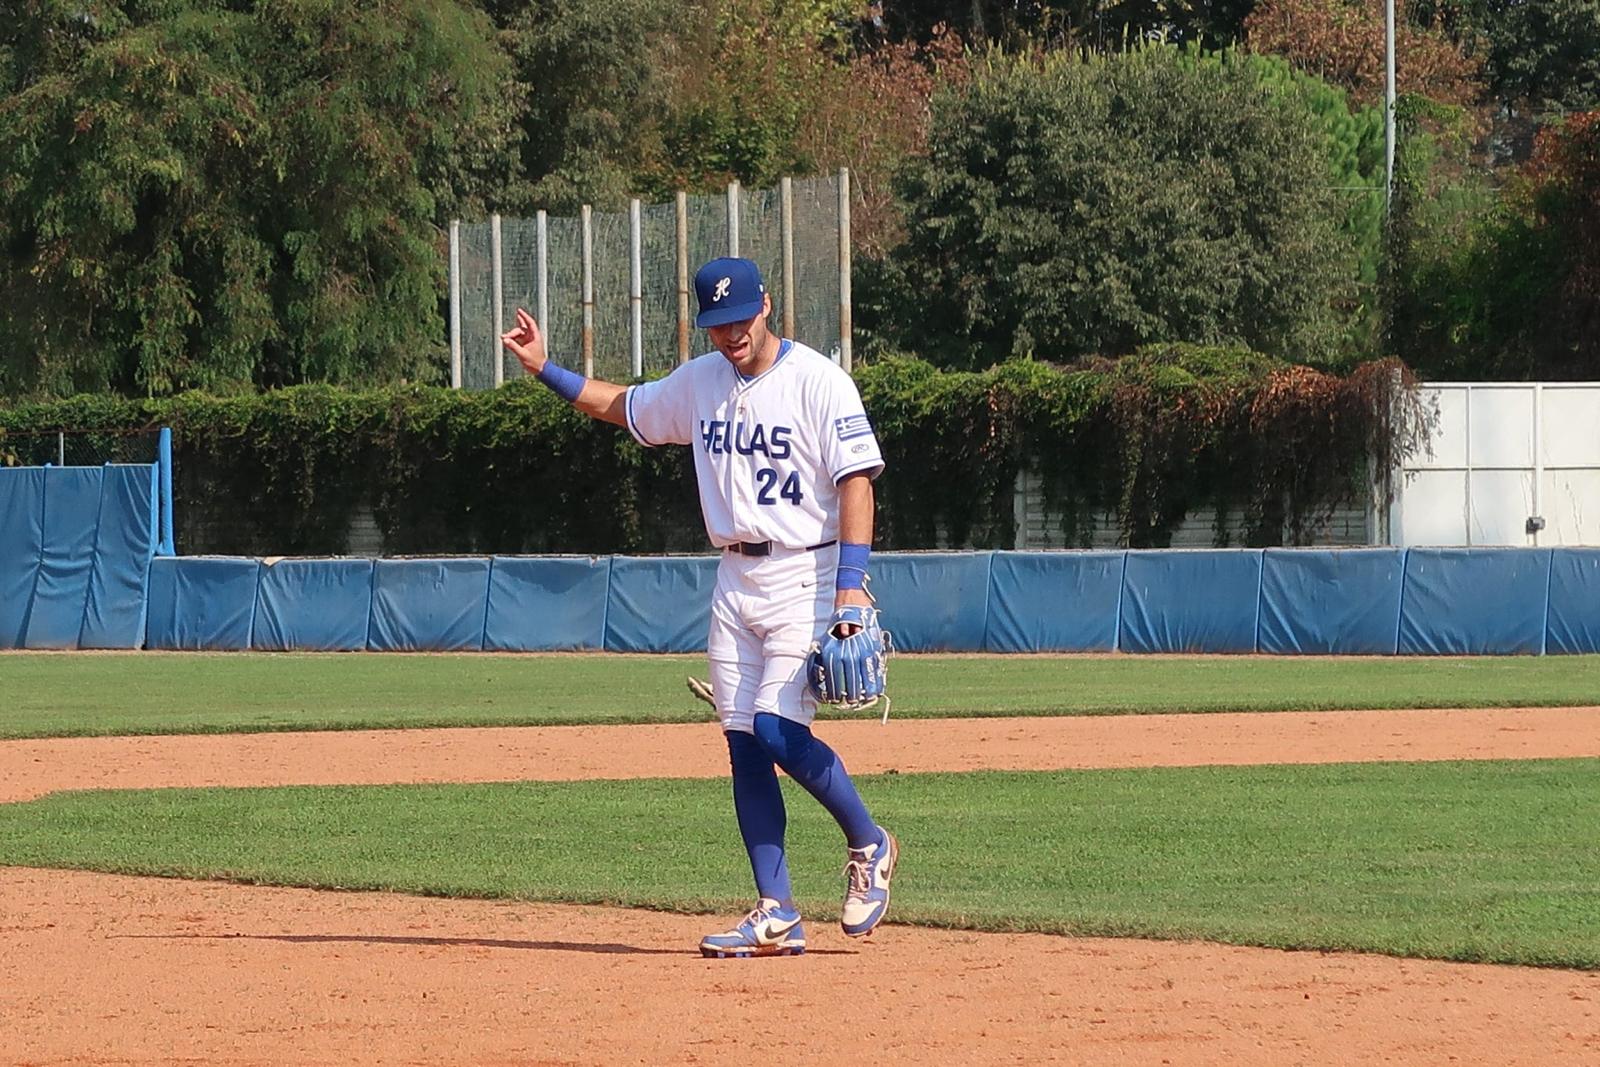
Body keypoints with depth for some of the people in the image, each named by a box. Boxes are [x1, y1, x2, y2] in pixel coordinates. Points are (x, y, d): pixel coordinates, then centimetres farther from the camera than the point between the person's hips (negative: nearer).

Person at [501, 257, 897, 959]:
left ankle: (869, 845, 6)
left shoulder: (817, 381, -10)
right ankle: (776, 918, 2)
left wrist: (851, 583, -23)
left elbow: (856, 479, -15)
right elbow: (620, 406, 27)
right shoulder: (699, 383, 10)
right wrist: (544, 368, 16)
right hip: (735, 580, 7)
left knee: (779, 731, -18)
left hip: (805, 578, -7)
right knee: (743, 745, 1)